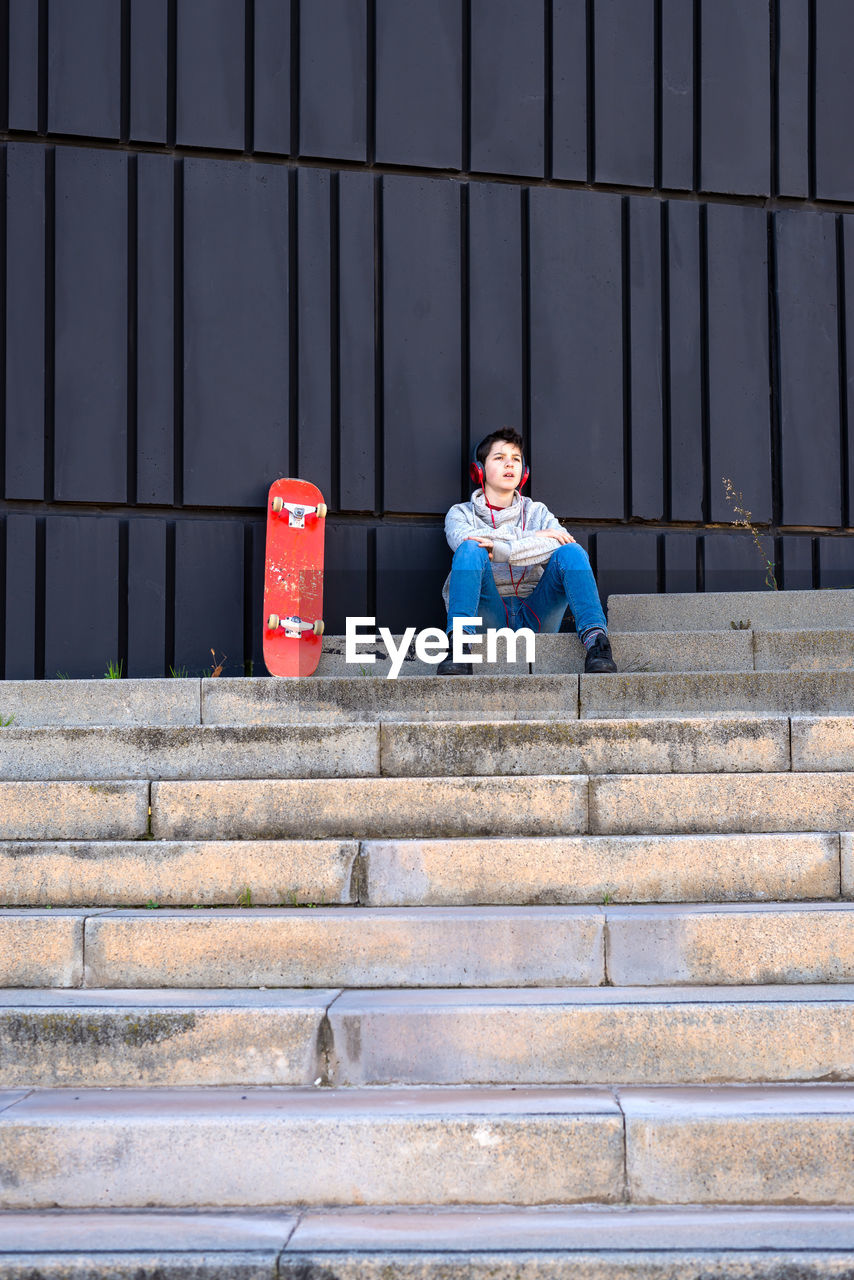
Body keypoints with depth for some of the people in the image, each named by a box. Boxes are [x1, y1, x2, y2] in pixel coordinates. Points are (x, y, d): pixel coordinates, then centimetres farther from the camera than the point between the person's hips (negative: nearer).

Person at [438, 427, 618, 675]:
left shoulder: (537, 512, 22)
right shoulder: (461, 513, 19)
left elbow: (564, 542, -2)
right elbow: (463, 540, -7)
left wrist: (503, 550, -16)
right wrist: (534, 539, -9)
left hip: (534, 617, 1)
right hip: (489, 616, -1)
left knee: (570, 552, -21)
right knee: (471, 550, -27)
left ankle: (594, 637, -43)